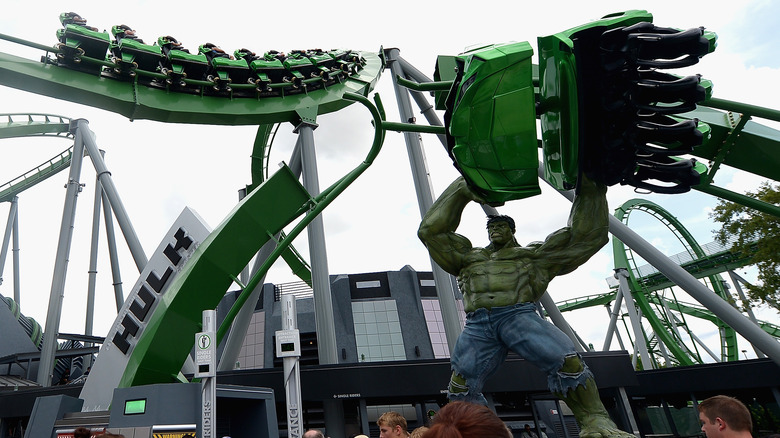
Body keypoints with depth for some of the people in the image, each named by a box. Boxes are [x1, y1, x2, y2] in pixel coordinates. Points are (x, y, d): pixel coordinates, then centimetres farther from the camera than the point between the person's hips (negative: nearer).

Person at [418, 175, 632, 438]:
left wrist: (589, 190, 20)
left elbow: (584, 234, 24)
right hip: (478, 324, 2)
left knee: (567, 361, -25)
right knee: (461, 384, -13)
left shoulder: (532, 255, 26)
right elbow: (432, 230, 27)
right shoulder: (469, 256, 31)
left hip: (518, 314, -2)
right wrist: (462, 190, 25)